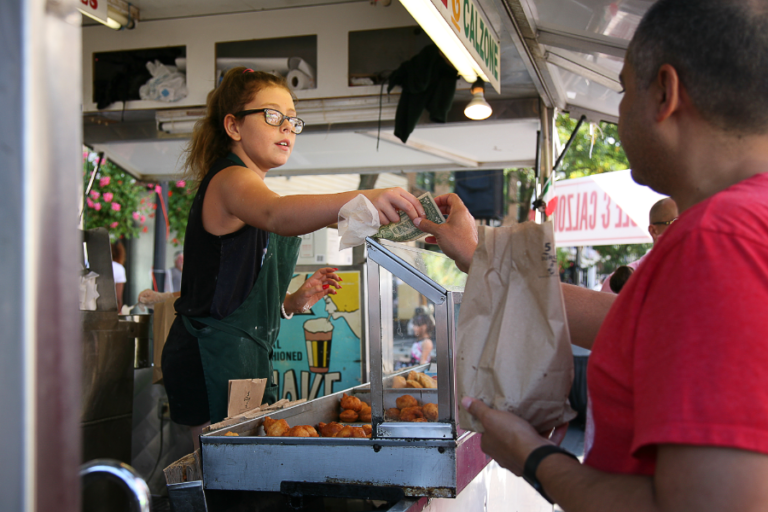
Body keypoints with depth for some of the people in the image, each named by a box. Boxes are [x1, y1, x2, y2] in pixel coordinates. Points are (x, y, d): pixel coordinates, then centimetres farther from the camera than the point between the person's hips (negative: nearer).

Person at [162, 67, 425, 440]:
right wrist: (359, 201, -49)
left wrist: (294, 301, 7)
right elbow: (277, 216, -34)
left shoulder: (246, 187, 23)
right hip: (214, 357, -10)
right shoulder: (229, 179, -8)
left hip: (245, 354, 10)